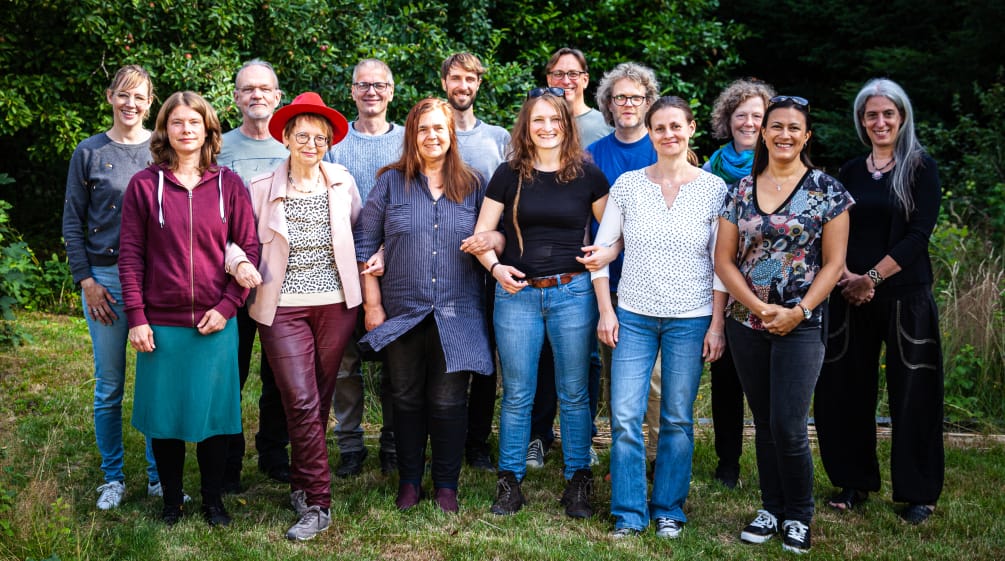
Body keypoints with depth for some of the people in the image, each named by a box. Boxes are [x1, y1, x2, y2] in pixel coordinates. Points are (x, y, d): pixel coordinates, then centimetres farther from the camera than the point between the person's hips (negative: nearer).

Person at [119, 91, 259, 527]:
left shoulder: (229, 185, 2)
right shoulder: (144, 185, 1)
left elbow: (249, 250, 2)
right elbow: (131, 255, 0)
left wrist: (227, 306, -7)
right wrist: (136, 318, -5)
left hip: (216, 324, 0)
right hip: (162, 324, 0)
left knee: (213, 413, 7)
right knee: (163, 415, 7)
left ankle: (213, 501, 23)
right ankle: (171, 503, 24)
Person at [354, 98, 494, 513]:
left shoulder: (472, 185, 7)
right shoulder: (391, 182, 4)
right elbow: (365, 244, 3)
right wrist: (372, 304, -1)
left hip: (457, 317, 0)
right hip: (402, 314, 0)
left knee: (449, 402, 1)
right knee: (407, 400, 8)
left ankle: (446, 484, 15)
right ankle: (409, 481, 22)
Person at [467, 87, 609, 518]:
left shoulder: (587, 174, 3)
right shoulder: (509, 174, 3)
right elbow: (481, 234, 5)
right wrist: (495, 267, -12)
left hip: (572, 292, 0)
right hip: (517, 293, 0)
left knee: (574, 393, 6)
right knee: (516, 394, 6)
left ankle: (577, 483, 18)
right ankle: (510, 482, 17)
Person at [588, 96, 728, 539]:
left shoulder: (714, 189, -1)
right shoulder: (627, 185, 1)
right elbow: (602, 248, 5)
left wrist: (717, 323, -4)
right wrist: (605, 310, -1)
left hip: (690, 319, -1)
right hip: (633, 316, 1)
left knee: (678, 418, 6)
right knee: (625, 417, -2)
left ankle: (669, 510, 22)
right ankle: (629, 514, 12)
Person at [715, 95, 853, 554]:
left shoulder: (826, 189, -1)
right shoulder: (741, 190, 6)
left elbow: (833, 262, -3)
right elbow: (724, 260, 4)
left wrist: (798, 311, -13)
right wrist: (759, 306, -9)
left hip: (801, 325, -3)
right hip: (747, 323, 3)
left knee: (788, 426, -8)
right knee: (764, 423, 11)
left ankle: (799, 516, 12)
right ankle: (771, 507, 25)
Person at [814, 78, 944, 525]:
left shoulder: (921, 169, -1)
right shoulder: (851, 172, 10)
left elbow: (918, 235, -10)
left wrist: (870, 278, -15)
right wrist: (845, 275, -13)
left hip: (906, 297, -4)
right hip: (851, 298, 4)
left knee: (911, 393, 1)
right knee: (846, 391, 6)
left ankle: (919, 492, 14)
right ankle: (855, 482, 22)